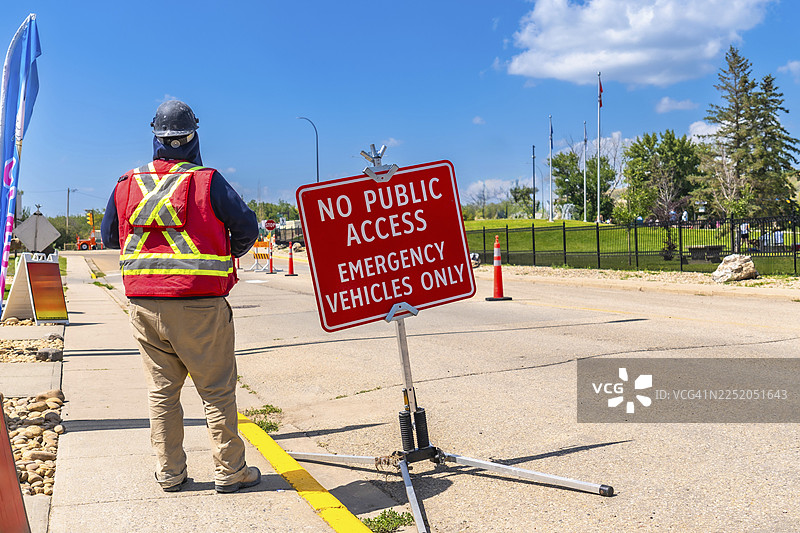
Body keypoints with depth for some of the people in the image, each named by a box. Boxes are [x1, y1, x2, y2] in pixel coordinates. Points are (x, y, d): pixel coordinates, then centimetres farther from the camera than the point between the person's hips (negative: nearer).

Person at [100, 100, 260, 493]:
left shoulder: (127, 184, 5)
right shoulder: (208, 181, -7)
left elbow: (109, 236, 16)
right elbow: (247, 227, -3)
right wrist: (229, 254, 16)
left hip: (144, 306, 4)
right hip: (200, 306, -4)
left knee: (161, 391, 14)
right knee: (217, 390, 6)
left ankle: (169, 473, 22)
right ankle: (229, 471, 14)